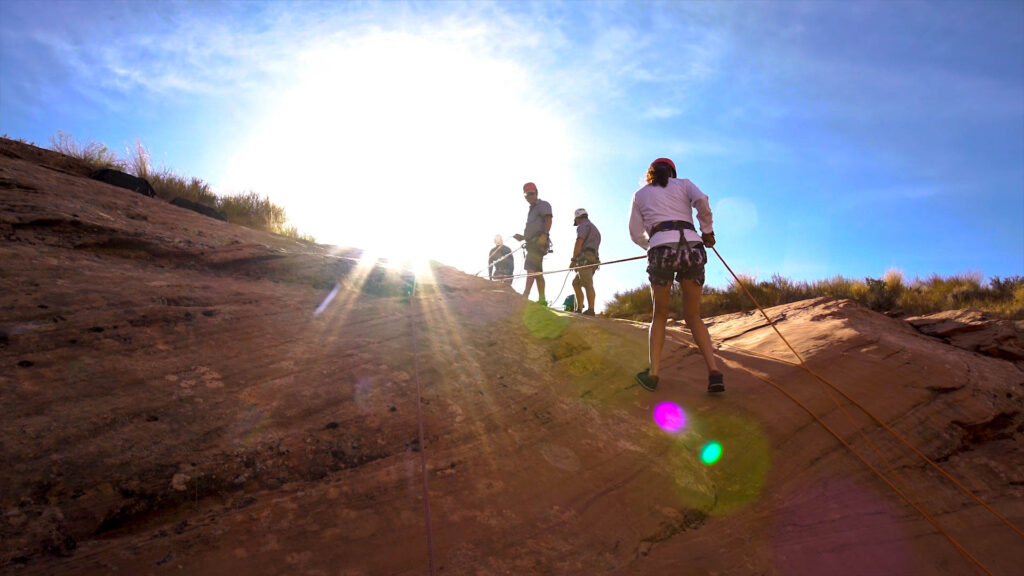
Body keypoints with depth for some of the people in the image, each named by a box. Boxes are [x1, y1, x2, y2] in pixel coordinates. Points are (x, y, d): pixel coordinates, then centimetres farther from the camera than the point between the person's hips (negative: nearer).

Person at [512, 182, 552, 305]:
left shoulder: (543, 205, 4)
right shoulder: (531, 210, 31)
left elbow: (548, 220, -13)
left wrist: (544, 234, -27)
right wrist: (522, 237, 17)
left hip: (539, 241, -10)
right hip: (532, 242, 10)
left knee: (531, 268, -22)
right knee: (537, 272, 7)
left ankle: (525, 295, -33)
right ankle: (542, 299, 8)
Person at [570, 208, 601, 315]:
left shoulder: (583, 226, 2)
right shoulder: (595, 228, 32)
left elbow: (579, 243, -10)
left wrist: (573, 260, -10)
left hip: (585, 259, -10)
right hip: (594, 260, 10)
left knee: (588, 285, -16)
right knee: (576, 283, 12)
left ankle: (591, 310, -24)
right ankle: (579, 309, 8)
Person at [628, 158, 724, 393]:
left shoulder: (640, 194, 23)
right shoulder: (683, 183, 21)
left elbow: (637, 234, 21)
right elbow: (701, 200, 0)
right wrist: (707, 231, 13)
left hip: (661, 249, -1)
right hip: (693, 247, 1)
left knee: (660, 314, 17)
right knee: (693, 316, 13)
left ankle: (653, 373, 6)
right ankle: (714, 371, -2)